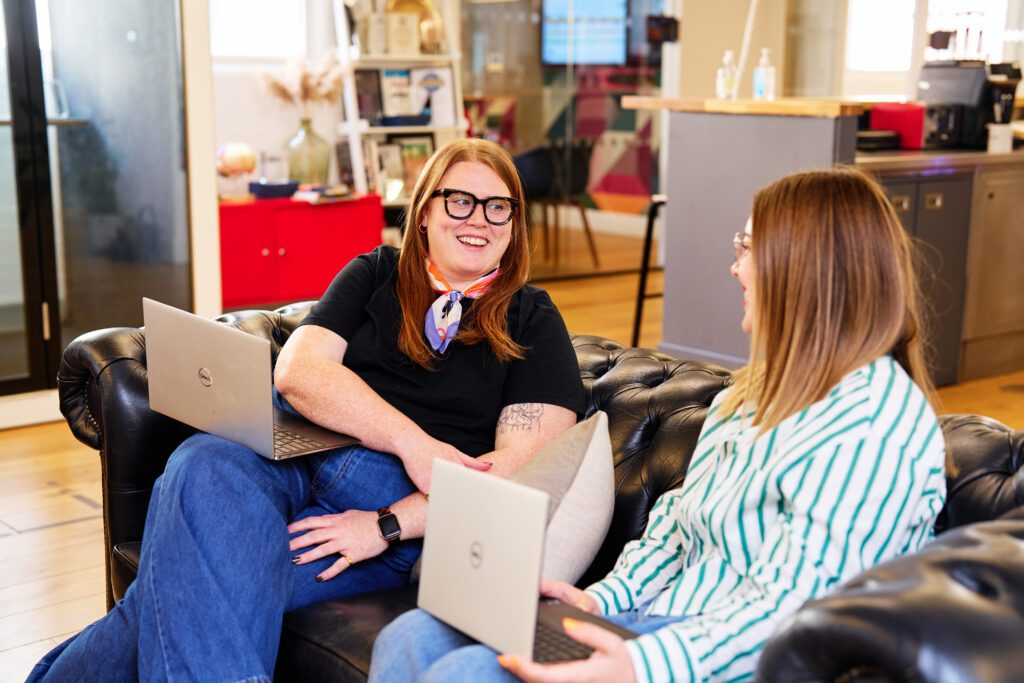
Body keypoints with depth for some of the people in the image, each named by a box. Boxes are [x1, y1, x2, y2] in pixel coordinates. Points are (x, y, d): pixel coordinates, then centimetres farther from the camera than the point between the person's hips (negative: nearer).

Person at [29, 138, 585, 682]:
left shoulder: (533, 323, 10)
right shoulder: (376, 275, 17)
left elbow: (519, 465, -4)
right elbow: (297, 370, 1)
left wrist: (388, 526, -15)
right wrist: (411, 441, -14)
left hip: (409, 516, -3)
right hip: (297, 463, 3)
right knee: (202, 461, -34)